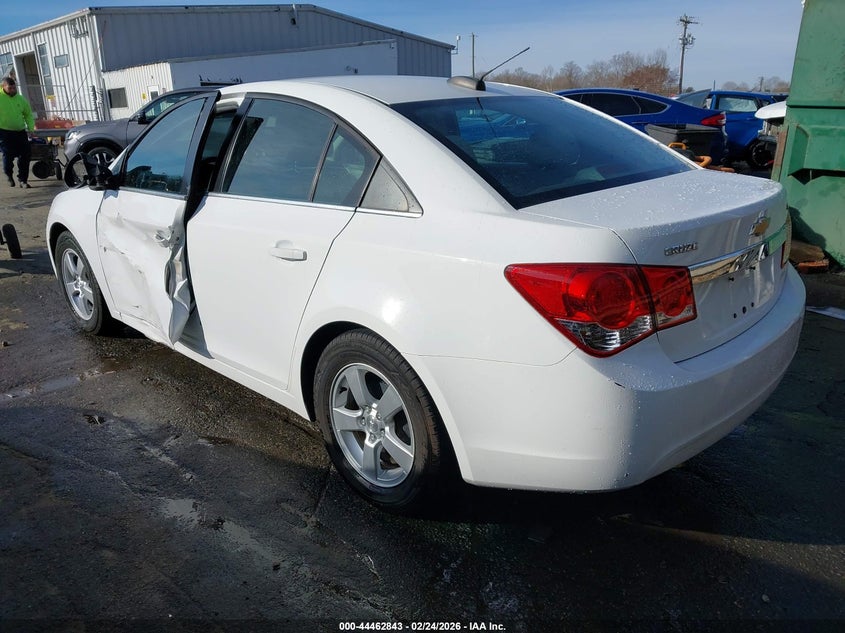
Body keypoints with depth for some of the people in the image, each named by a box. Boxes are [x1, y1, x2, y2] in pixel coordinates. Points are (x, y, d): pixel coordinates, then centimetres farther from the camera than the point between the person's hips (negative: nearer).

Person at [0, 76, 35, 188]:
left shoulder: (21, 99, 8)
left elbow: (28, 115, 15)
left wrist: (31, 128, 3)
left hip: (20, 132, 4)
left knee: (25, 156, -1)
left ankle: (23, 179, 10)